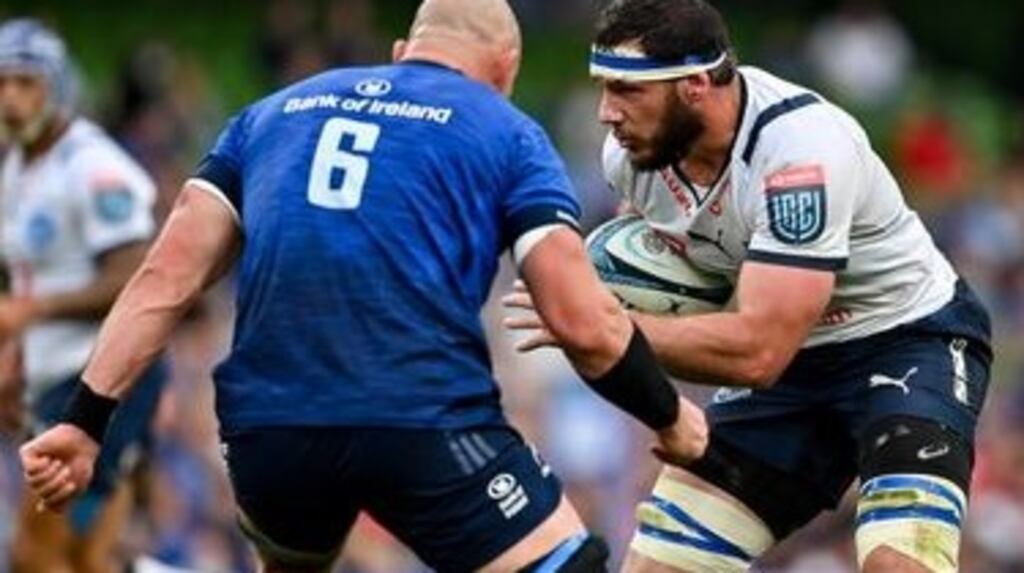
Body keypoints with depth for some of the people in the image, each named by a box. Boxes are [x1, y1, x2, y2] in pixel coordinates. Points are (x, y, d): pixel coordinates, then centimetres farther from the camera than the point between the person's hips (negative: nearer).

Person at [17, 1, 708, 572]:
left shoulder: (275, 112, 22)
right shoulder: (506, 134, 12)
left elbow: (165, 281, 11)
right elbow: (584, 324, 2)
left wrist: (85, 421, 9)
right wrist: (670, 415, 17)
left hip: (267, 428, 4)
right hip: (426, 422, -4)